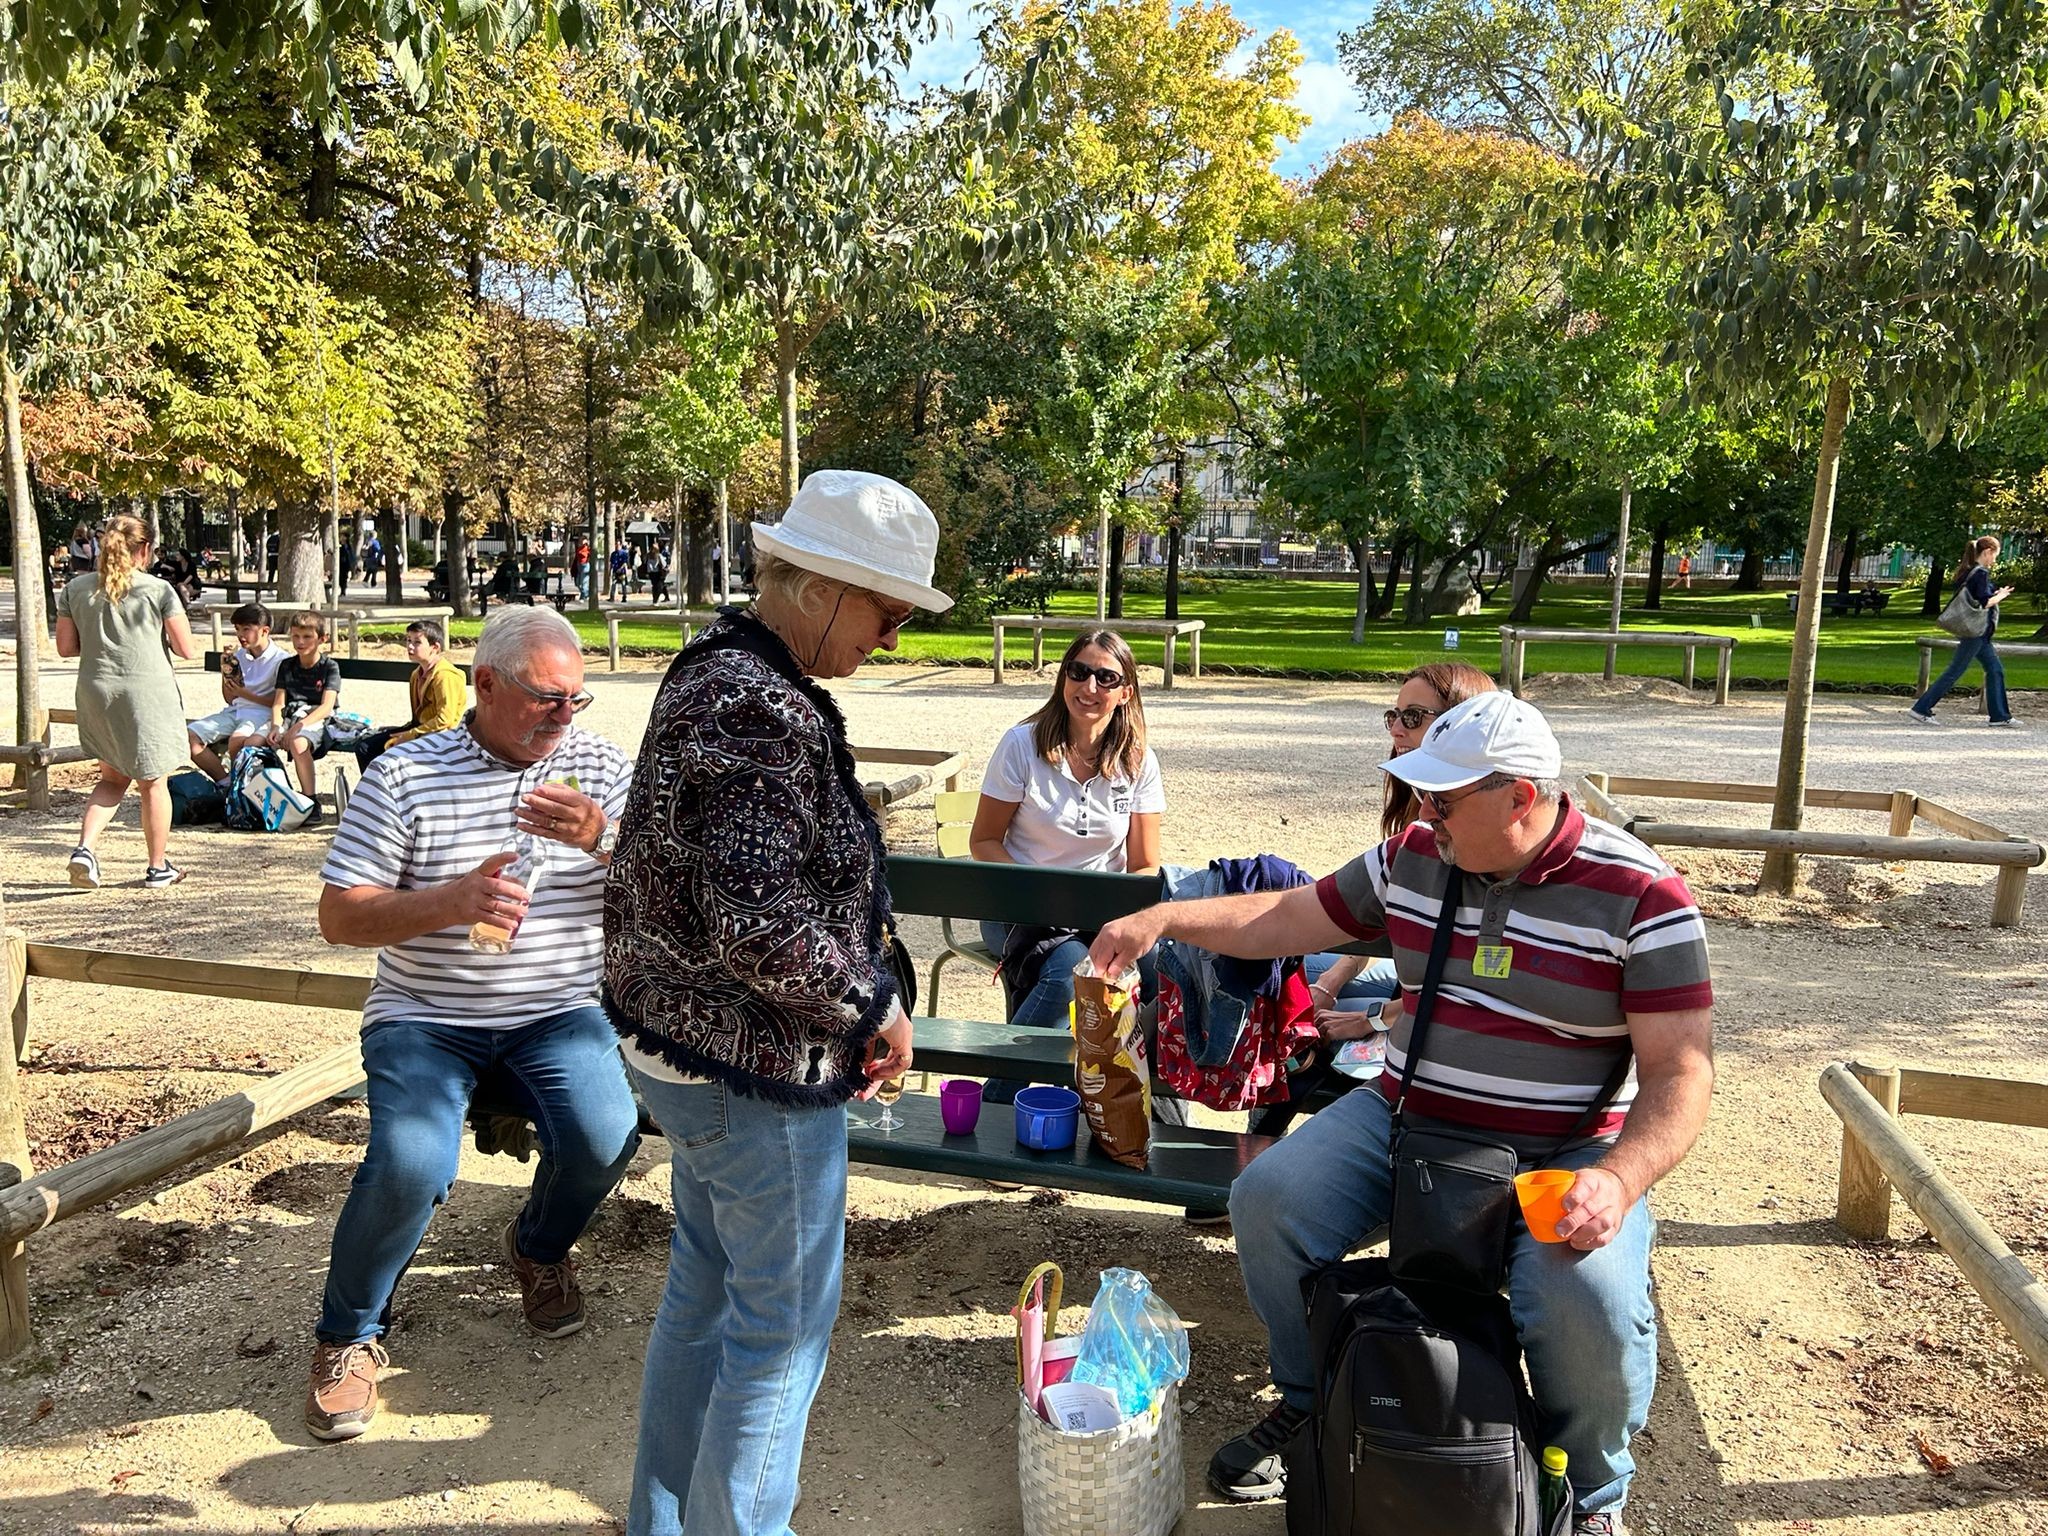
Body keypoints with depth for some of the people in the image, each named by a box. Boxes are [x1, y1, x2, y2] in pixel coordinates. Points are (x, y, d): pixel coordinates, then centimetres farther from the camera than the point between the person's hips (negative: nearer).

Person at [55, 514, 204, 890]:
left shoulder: (74, 589, 3)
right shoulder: (158, 590, -8)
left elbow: (66, 647, 6)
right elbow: (188, 650, -7)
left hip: (96, 694, 4)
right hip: (148, 691, -4)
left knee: (113, 778, 20)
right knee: (153, 783, 8)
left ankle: (85, 847, 0)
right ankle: (158, 867, 18)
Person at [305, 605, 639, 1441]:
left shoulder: (601, 766, 4)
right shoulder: (404, 775, -2)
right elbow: (338, 917, -4)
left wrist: (602, 840, -24)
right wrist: (450, 901, -22)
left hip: (558, 1012, 2)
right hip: (426, 1017, -1)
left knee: (606, 1136, -22)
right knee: (412, 1164, -25)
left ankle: (538, 1248, 15)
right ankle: (348, 1335, 7)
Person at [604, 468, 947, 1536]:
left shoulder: (711, 670, 8)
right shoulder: (764, 709, -25)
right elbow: (761, 926, -30)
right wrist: (874, 1006, -15)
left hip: (681, 1042, 10)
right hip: (756, 1067, -10)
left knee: (700, 1299, 24)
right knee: (784, 1326, 8)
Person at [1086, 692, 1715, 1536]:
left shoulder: (1640, 894, -12)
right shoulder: (1412, 857, 1)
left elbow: (1681, 1071, -13)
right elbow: (1287, 919, 10)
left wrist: (1619, 1180, -30)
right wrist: (1167, 916, -2)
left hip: (1563, 1156, -4)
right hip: (1401, 1116, 4)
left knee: (1589, 1298, -31)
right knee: (1267, 1197, -15)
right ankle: (1309, 1404, 13)